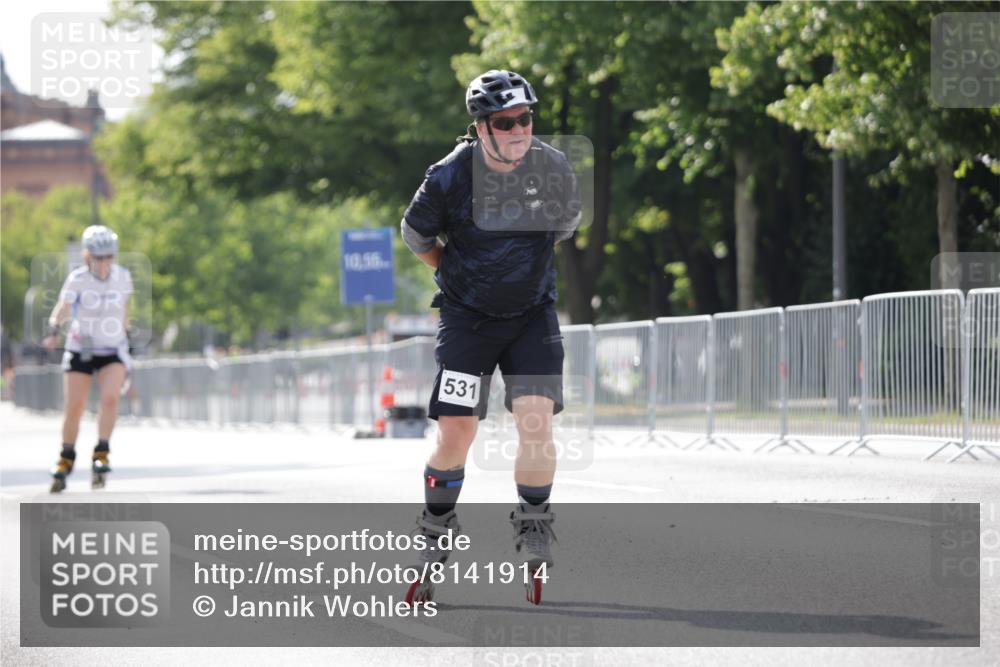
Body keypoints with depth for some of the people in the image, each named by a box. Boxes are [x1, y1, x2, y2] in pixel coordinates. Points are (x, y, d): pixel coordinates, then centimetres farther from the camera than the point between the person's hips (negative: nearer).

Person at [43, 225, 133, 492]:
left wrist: (125, 335, 24)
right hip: (80, 350, -1)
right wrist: (54, 329, -41)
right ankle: (66, 460, 18)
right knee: (74, 409, -1)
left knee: (110, 398, -23)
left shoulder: (123, 277, -3)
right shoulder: (77, 279, -12)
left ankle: (101, 455, -13)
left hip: (113, 351, 1)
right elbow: (63, 307, -23)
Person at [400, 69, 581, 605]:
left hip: (533, 314, 2)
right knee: (456, 433, -7)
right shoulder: (450, 178, -16)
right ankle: (434, 542, 12)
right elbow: (415, 233, 4)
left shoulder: (554, 169, -9)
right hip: (467, 316, -2)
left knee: (535, 419, -15)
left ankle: (533, 530, 4)